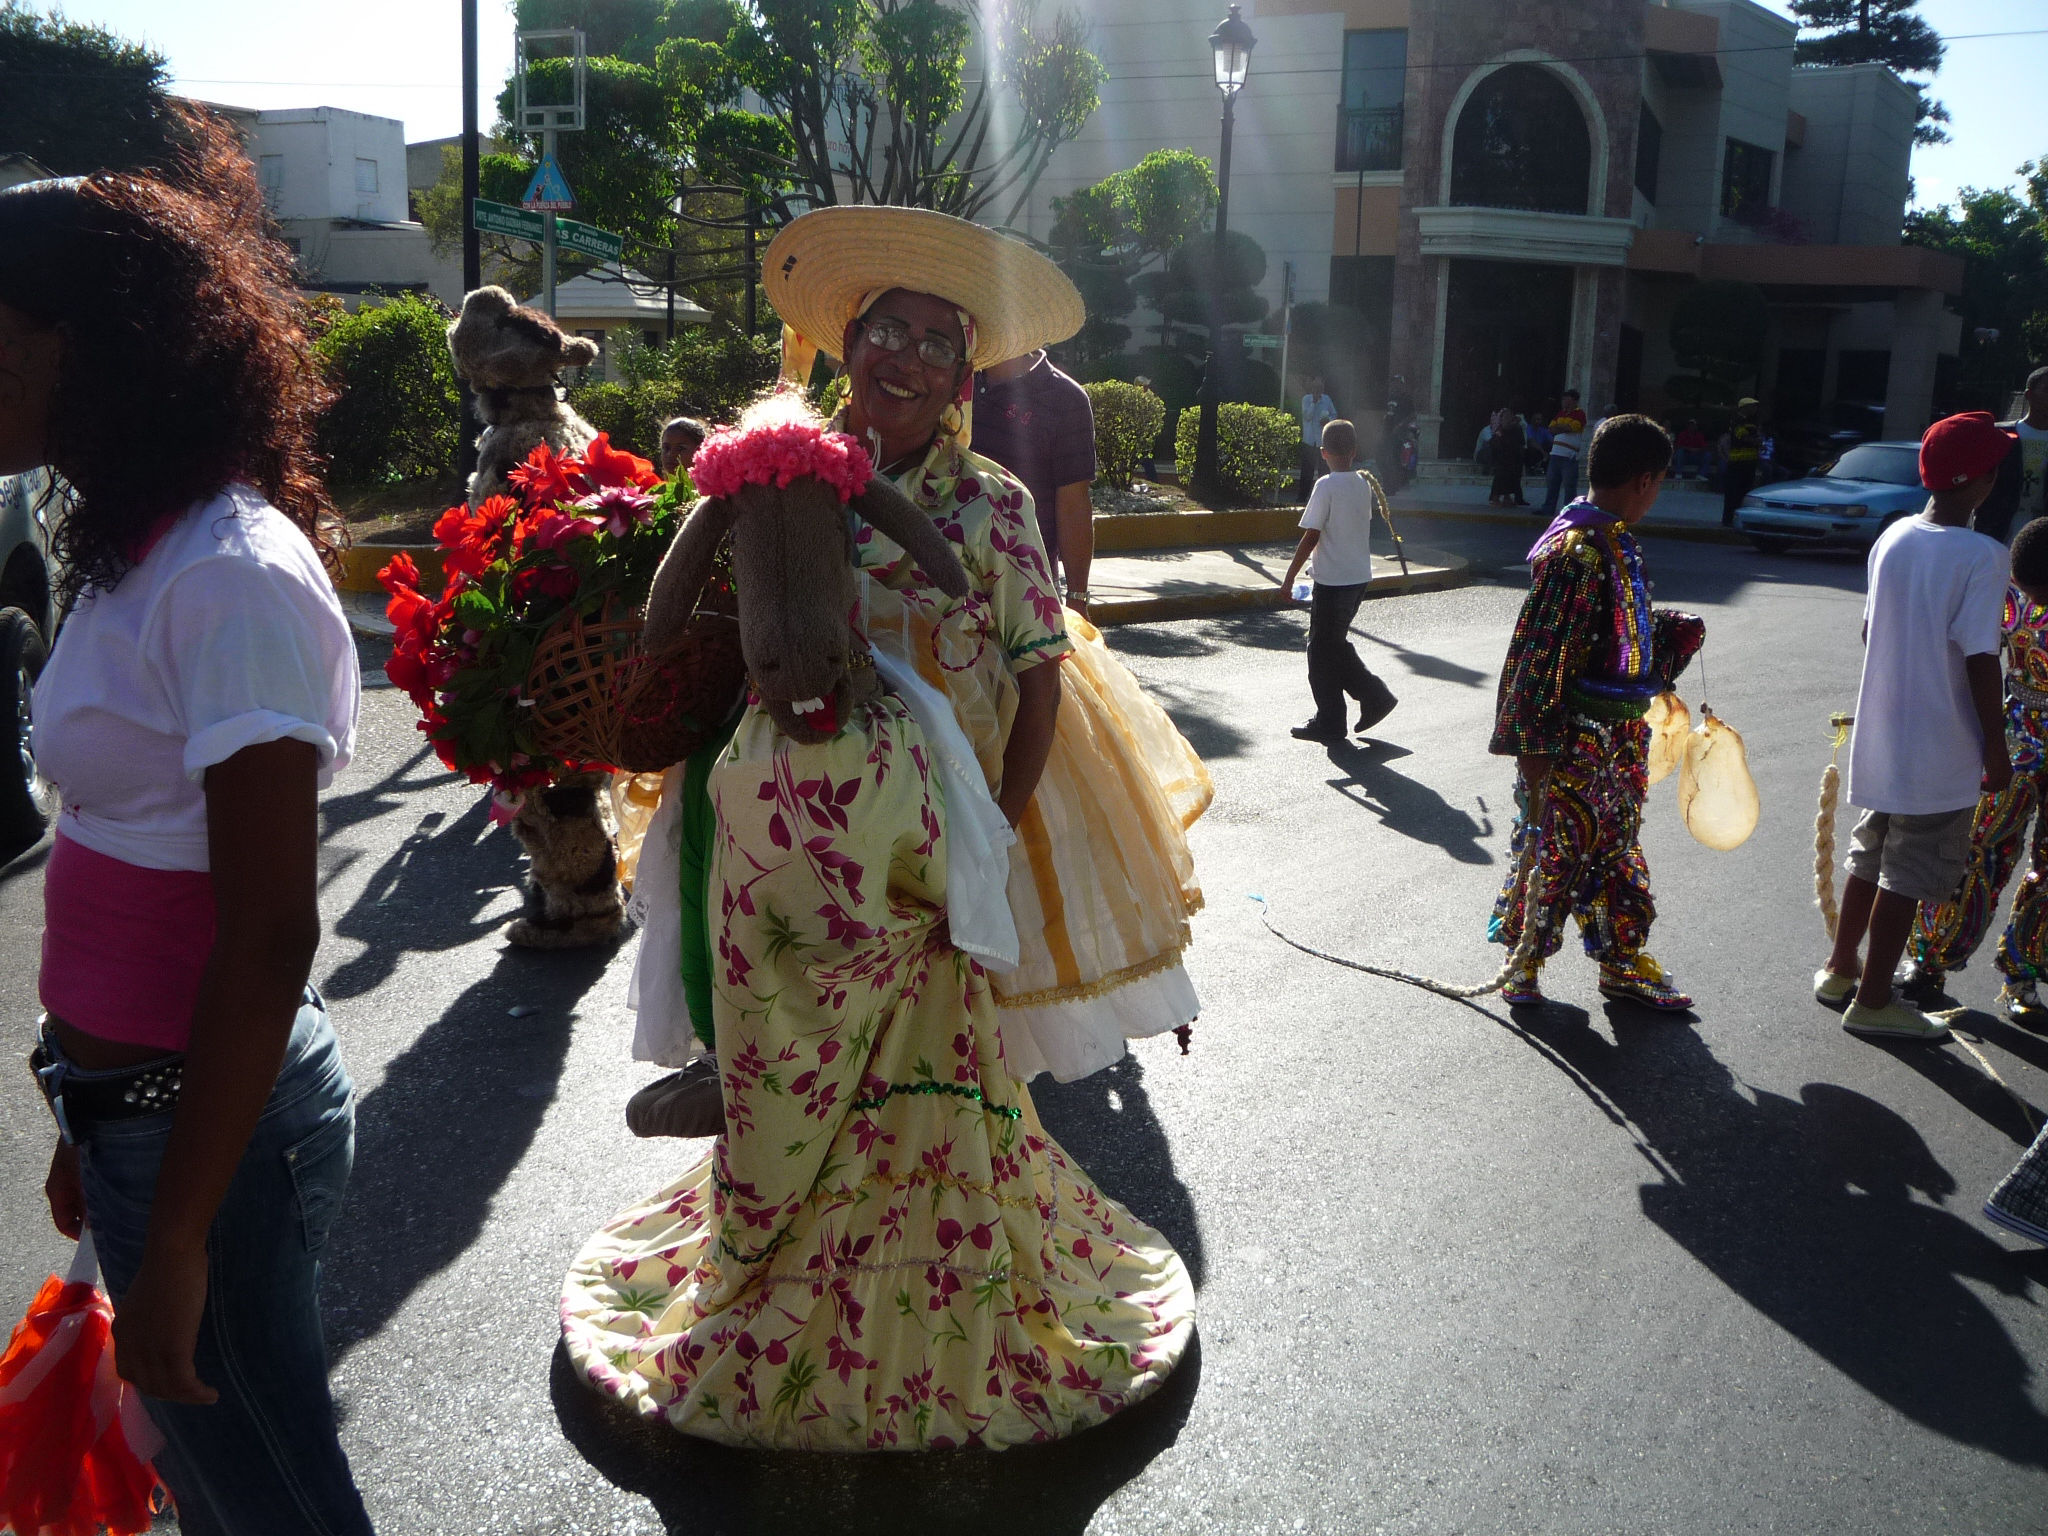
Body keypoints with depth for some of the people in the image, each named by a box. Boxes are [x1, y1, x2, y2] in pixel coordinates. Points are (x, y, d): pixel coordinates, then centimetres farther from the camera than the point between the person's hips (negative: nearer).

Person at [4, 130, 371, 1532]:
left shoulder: (232, 578, -20)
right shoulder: (139, 557, 7)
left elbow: (269, 935, -22)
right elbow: (132, 858, 11)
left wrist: (176, 1234, -18)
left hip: (214, 1125, -8)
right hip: (135, 1100, 8)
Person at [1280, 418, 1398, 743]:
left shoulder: (1326, 486, -16)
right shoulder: (1364, 484, 5)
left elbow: (1311, 536, -16)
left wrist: (1290, 575, -8)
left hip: (1332, 580, -7)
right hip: (1360, 577, 7)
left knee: (1322, 650, 4)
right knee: (1336, 643, 21)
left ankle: (1329, 723, 10)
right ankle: (1375, 697, 17)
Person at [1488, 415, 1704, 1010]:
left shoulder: (1616, 542, 10)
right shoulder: (1575, 548, -21)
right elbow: (1543, 649, -22)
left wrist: (1674, 632, 7)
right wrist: (1534, 742, -21)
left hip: (1620, 730, 10)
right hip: (1574, 734, -10)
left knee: (1618, 845, 18)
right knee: (1554, 847, 3)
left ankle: (1622, 961, 31)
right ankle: (1522, 962, 19)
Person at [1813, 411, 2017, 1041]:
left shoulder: (1893, 538, 2)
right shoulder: (1983, 557, -19)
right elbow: (1980, 661, -19)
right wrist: (1997, 752, -11)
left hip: (1881, 739, 7)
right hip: (1941, 752, -7)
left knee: (1870, 859, 21)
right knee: (1912, 875, 4)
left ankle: (1841, 969, 33)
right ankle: (1873, 1000, 13)